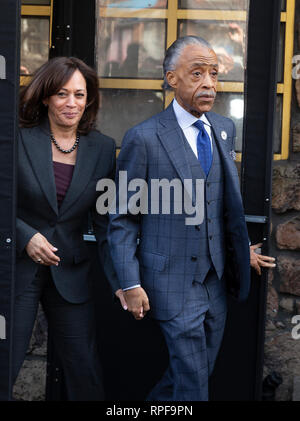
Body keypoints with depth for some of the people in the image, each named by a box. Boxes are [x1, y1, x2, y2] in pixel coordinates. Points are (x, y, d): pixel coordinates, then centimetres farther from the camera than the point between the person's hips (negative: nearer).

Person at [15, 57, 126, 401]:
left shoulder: (102, 149, 3)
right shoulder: (19, 139, -7)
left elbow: (107, 223, 4)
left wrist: (121, 282, -4)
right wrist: (26, 236, -19)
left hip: (69, 274, 3)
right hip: (18, 267, -3)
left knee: (85, 371, 6)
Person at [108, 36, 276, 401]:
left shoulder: (224, 129, 7)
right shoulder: (143, 138, -11)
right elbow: (123, 218, -7)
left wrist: (242, 249, 18)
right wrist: (131, 285, -10)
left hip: (216, 279, 6)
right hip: (172, 282, -6)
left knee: (200, 369, 15)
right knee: (193, 382, -2)